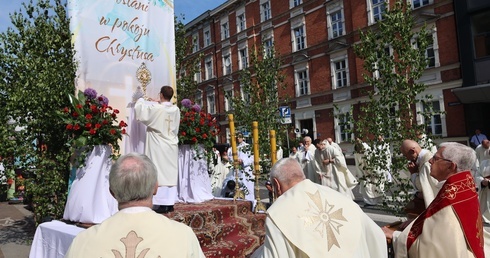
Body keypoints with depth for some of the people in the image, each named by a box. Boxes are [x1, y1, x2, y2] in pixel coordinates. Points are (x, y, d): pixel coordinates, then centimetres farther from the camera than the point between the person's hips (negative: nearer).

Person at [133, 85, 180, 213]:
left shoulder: (156, 108, -13)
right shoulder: (176, 109, 3)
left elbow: (142, 112, 0)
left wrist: (140, 99, 18)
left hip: (158, 146, -5)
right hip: (172, 146, 5)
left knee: (159, 173, -2)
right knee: (171, 173, 8)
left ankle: (162, 204, -2)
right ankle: (170, 203, 12)